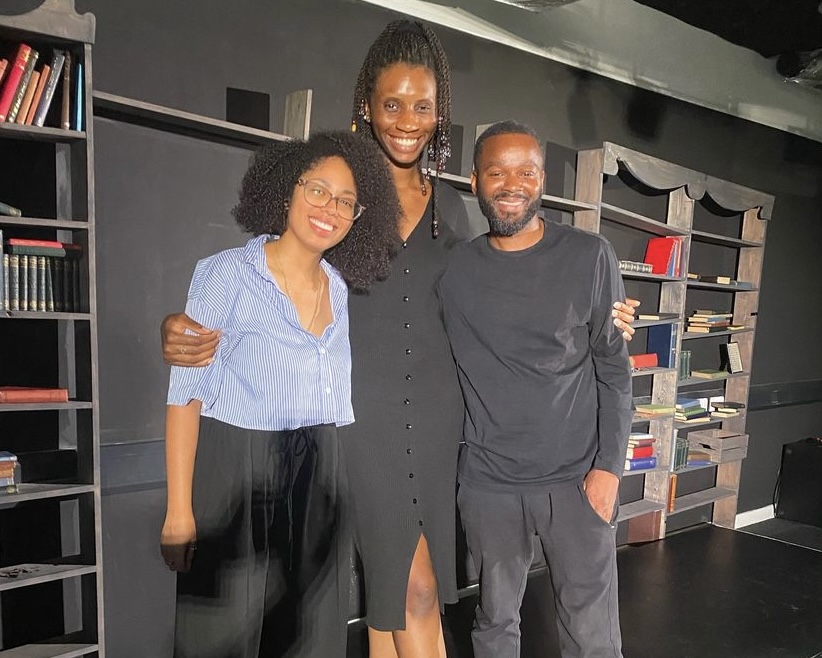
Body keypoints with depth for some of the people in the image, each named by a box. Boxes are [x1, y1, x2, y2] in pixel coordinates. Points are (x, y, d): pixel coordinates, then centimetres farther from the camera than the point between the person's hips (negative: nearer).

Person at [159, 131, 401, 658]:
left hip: (318, 478, 5)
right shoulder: (228, 273, -8)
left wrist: (338, 484, 10)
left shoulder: (339, 288, 8)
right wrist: (180, 509, -14)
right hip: (236, 474, -5)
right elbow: (186, 394, -11)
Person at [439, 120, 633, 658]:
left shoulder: (589, 256, -4)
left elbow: (614, 367, -2)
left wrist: (610, 466, -6)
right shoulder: (455, 268, 1)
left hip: (577, 476, -1)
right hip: (488, 479, 2)